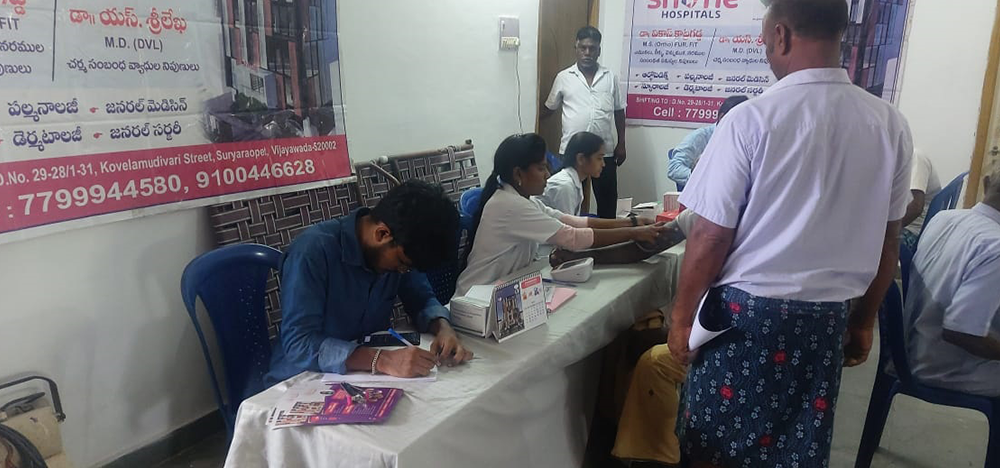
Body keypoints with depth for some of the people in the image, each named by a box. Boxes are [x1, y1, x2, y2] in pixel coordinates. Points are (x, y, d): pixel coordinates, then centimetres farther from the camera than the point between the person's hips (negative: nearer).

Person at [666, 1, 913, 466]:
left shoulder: (752, 118, -16)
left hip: (745, 312, -4)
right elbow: (887, 239, 6)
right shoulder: (890, 124, -2)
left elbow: (710, 237, -13)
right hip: (826, 318, 5)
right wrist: (865, 320, 18)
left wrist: (682, 315, -1)